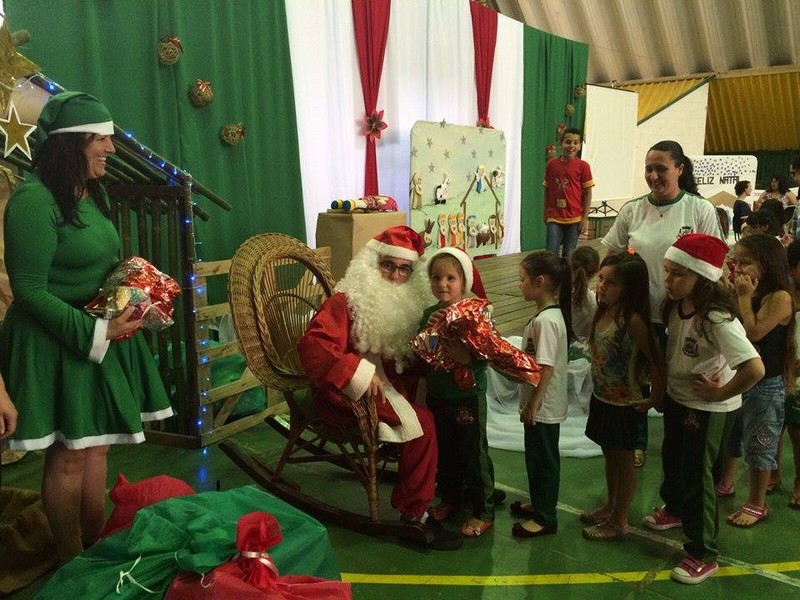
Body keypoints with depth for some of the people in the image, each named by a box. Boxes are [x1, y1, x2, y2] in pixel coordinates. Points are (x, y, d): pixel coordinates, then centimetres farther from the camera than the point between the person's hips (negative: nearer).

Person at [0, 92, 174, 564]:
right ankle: (70, 561, 21)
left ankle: (96, 547, 29)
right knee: (69, 453, 3)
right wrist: (96, 331, -21)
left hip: (103, 335, 8)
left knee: (96, 446, 14)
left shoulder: (93, 193, 8)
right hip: (56, 343, -8)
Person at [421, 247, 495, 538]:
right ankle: (451, 498, 41)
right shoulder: (429, 315, 1)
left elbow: (485, 356, -19)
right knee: (444, 451, 20)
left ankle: (483, 512, 22)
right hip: (437, 394, 6)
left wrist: (466, 356, -36)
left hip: (468, 397, -5)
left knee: (474, 454, 7)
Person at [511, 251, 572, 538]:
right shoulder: (550, 313, 5)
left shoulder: (546, 320, -25)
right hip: (542, 404, 9)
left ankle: (545, 517, 21)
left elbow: (546, 368, -26)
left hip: (543, 406, -9)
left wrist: (532, 405, -20)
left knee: (543, 459, 5)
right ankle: (539, 503, 38)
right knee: (536, 456, 22)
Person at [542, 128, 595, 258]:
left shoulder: (583, 166, -3)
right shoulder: (551, 164, 2)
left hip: (574, 219, -1)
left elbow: (587, 193, -2)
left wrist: (585, 218, -5)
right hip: (554, 218, 1)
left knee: (569, 255, 7)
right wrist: (545, 214, 10)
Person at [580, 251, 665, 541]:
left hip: (623, 404, -7)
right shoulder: (603, 312, -2)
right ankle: (611, 506, 42)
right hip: (602, 398, 7)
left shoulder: (633, 320, -25)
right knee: (610, 455, 23)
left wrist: (655, 399, -13)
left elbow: (656, 361, -21)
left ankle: (619, 522, 24)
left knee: (623, 461, 10)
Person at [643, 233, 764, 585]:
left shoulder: (717, 318, -33)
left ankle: (703, 555, 20)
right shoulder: (676, 304, -9)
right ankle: (675, 509, 53)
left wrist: (721, 393, -25)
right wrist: (660, 382, 1)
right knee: (672, 460, 26)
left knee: (696, 475, 3)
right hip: (676, 397, 8)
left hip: (707, 407, -8)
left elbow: (754, 369, -39)